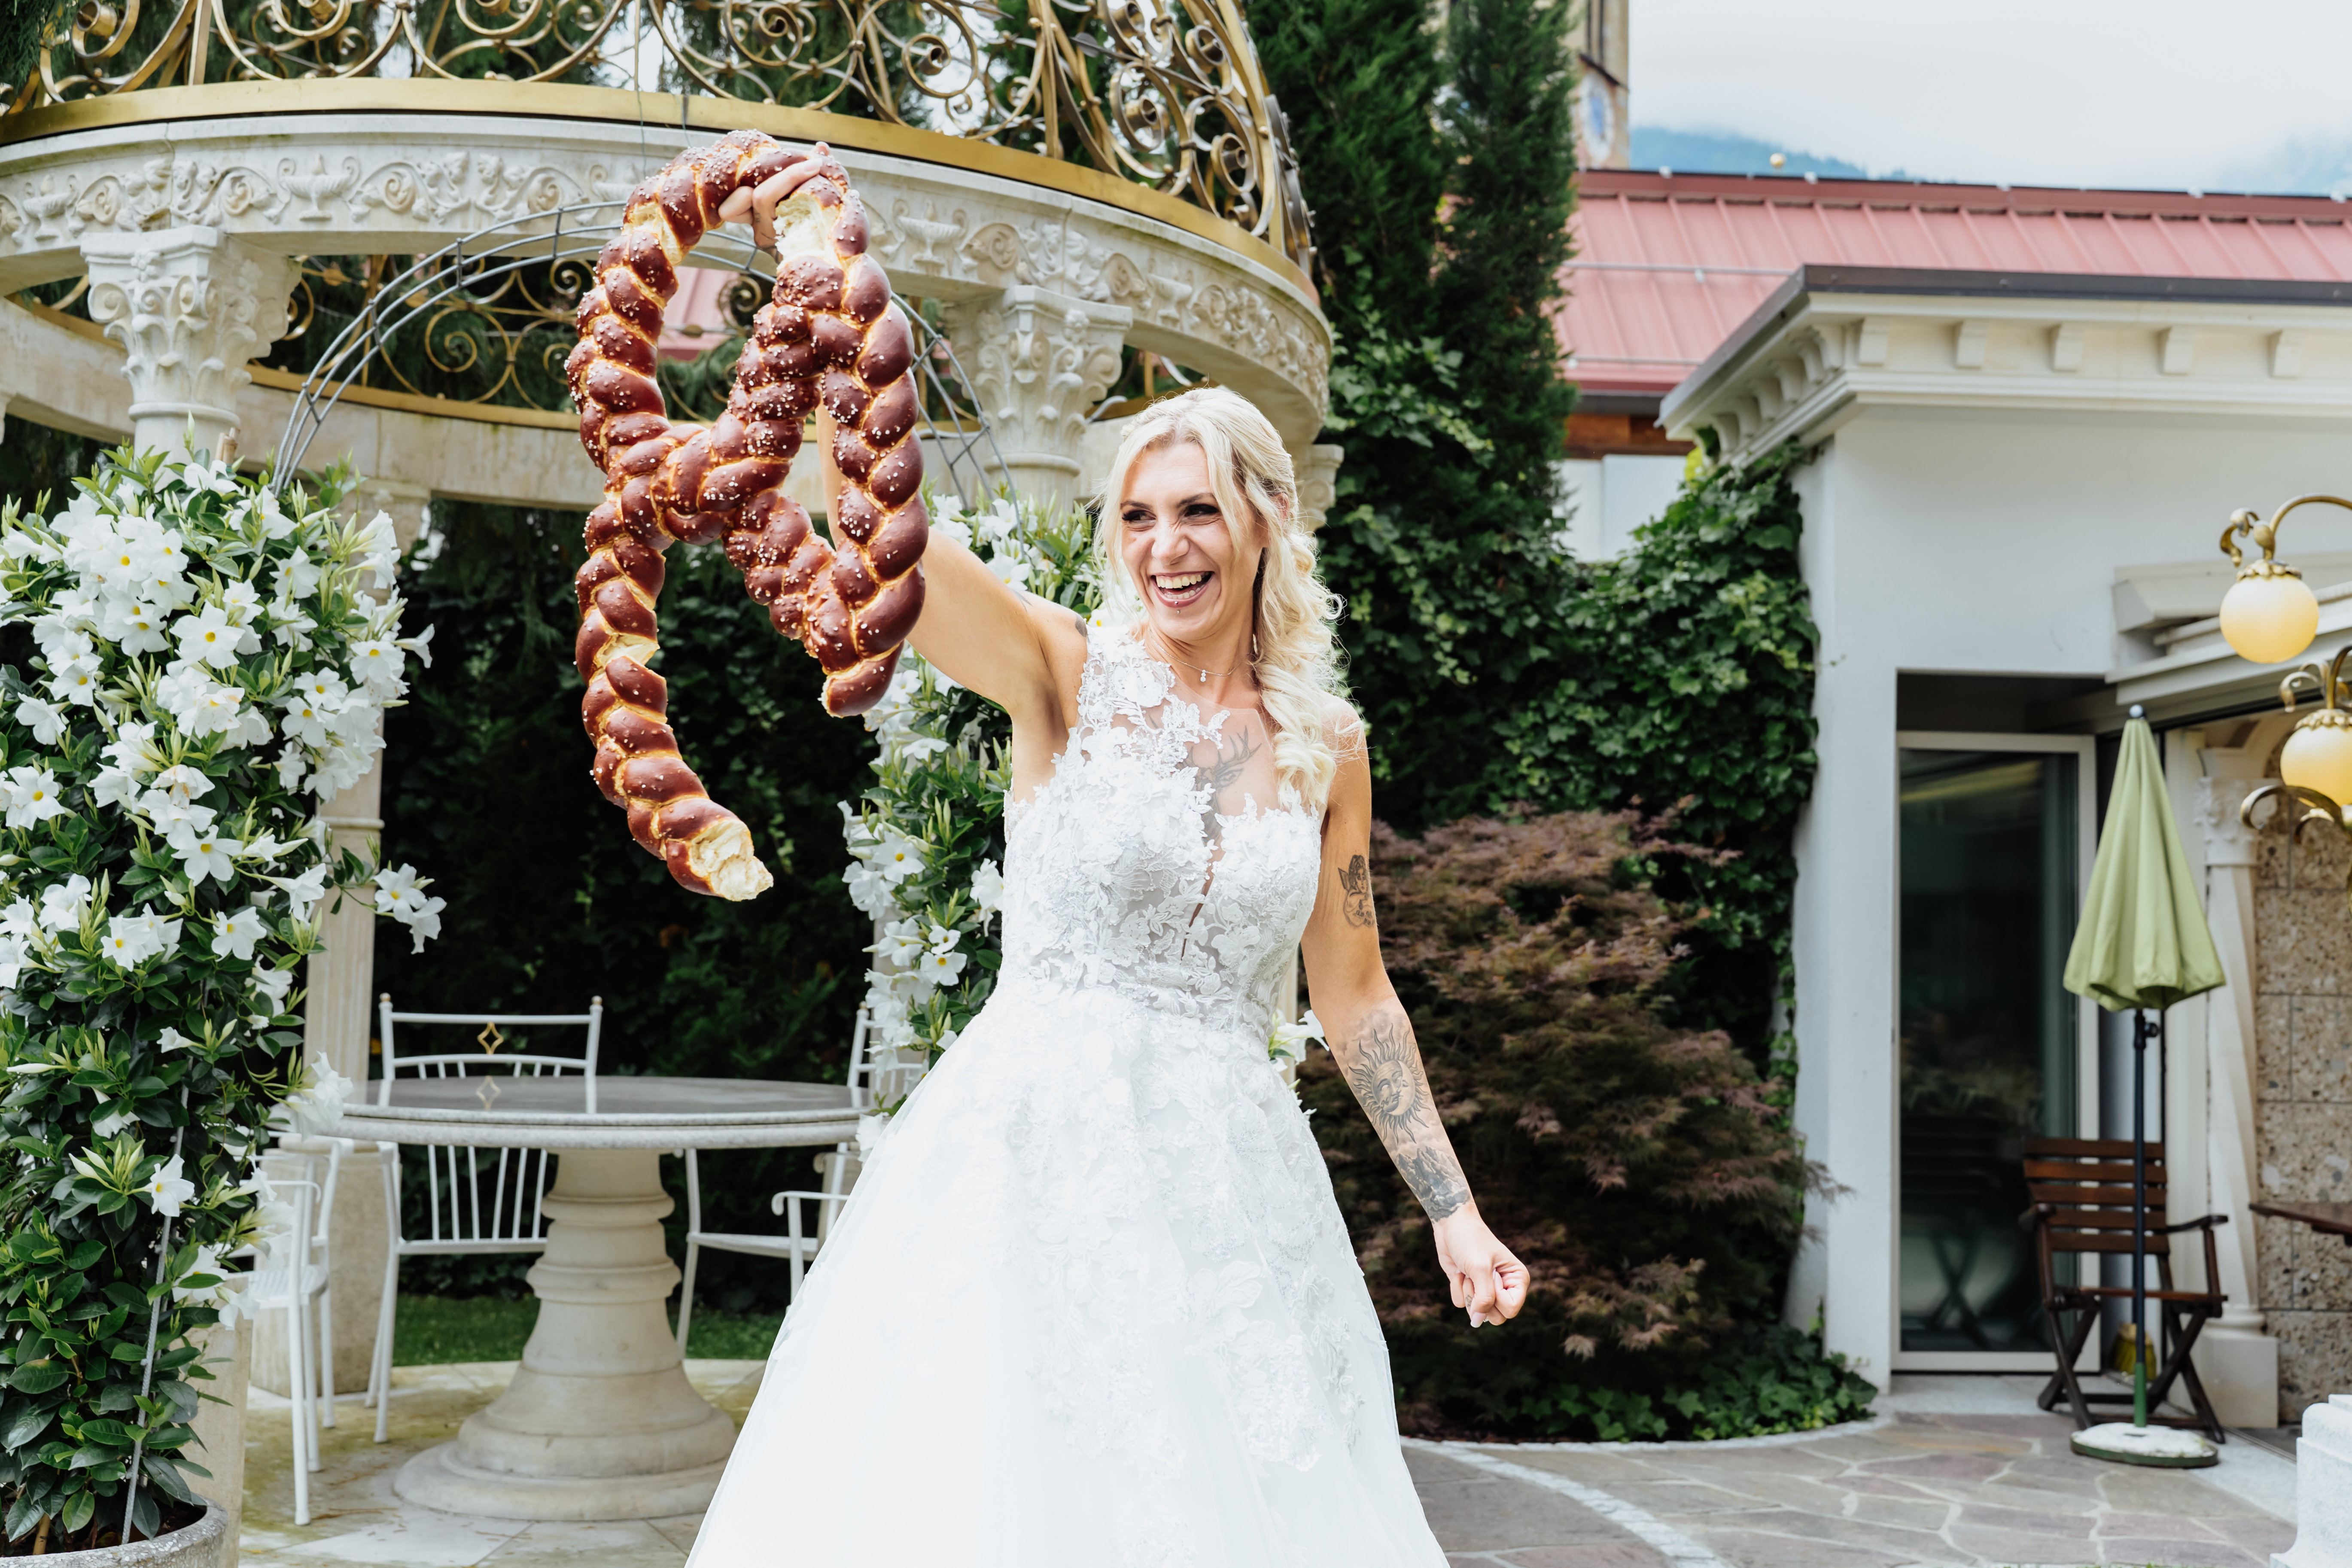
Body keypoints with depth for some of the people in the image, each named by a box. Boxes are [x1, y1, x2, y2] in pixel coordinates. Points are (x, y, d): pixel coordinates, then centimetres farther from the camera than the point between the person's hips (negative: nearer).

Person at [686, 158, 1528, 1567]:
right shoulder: (1071, 675, -2)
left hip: (1231, 1178, 3)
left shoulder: (1326, 746, 7)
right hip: (1032, 1147, -2)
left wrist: (1455, 1210, 12)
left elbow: (1353, 993, 13)